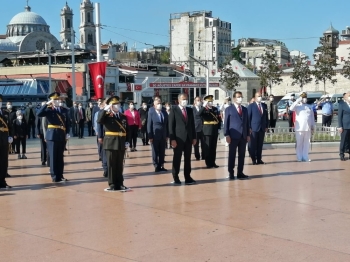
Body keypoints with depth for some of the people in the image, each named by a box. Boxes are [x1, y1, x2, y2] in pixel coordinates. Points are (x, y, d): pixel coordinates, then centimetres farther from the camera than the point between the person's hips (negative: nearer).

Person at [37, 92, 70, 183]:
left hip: (62, 136, 5)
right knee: (53, 157, -1)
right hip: (52, 136, -5)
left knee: (60, 157, 10)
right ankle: (54, 177, 4)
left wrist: (67, 133, 3)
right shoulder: (49, 110, -2)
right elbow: (39, 114, -20)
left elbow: (67, 122, 14)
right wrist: (46, 104, -19)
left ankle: (60, 176, 18)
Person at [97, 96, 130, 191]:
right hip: (111, 143, -4)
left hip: (121, 144, 4)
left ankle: (119, 184, 16)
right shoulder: (107, 116, -1)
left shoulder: (123, 117, 12)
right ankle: (112, 185, 6)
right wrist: (105, 109, -20)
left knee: (120, 165, 9)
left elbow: (127, 130, 14)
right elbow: (99, 121, -22)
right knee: (111, 165, 0)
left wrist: (127, 141, 5)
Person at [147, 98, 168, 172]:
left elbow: (167, 125, 11)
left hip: (163, 136, 4)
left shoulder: (165, 113, 8)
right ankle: (156, 167, 10)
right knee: (155, 152, 2)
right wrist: (150, 137, -12)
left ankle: (161, 166, 15)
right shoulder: (151, 114, -5)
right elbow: (149, 126, -7)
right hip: (155, 136, -4)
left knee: (162, 152, 7)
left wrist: (167, 135, 5)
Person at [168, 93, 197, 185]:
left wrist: (194, 137, 8)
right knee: (177, 159, 1)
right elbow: (171, 125, -7)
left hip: (188, 138, 5)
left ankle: (187, 177, 12)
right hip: (178, 138, -5)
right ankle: (176, 178, 9)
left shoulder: (190, 110, 12)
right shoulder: (174, 110, -3)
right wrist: (172, 139, -13)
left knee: (188, 158, 7)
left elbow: (192, 124, 14)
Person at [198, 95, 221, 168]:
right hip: (207, 131, -5)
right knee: (207, 148, 0)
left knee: (213, 148, 10)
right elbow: (199, 114, -26)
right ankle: (208, 163, 8)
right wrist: (204, 106, -30)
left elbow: (218, 118, 16)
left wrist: (218, 127, 6)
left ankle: (213, 162, 18)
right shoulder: (204, 110, -5)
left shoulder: (215, 109, 12)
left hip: (215, 131, 5)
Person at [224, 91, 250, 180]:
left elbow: (247, 123, 15)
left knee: (242, 155, 5)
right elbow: (226, 123, -3)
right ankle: (231, 173, 7)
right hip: (233, 136, -4)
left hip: (243, 136, 4)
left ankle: (240, 173, 12)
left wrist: (248, 134, 9)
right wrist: (227, 135, -11)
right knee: (232, 155, 1)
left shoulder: (245, 109, 15)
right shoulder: (229, 109, 1)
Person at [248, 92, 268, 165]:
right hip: (254, 128, -4)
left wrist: (266, 126, 9)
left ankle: (259, 159, 13)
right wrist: (249, 128, -10)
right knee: (253, 145, -1)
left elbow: (266, 116, 15)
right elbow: (248, 117, -4)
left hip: (262, 128, 4)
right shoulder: (251, 106, -2)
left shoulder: (264, 105, 12)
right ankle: (253, 159, 6)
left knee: (260, 145, 7)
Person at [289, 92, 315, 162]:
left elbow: (312, 118, 16)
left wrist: (313, 127, 10)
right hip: (299, 128, -3)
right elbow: (291, 108, -19)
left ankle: (305, 157, 10)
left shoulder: (309, 107, 15)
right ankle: (299, 157, 3)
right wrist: (298, 100, -16)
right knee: (299, 143, -2)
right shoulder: (298, 106, 3)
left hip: (308, 128, 4)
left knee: (306, 143, 5)